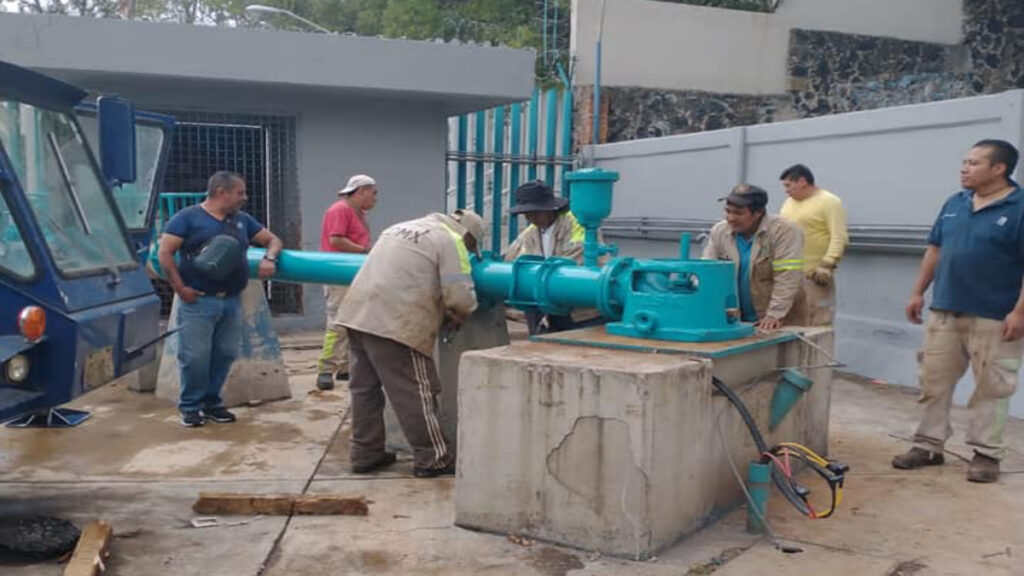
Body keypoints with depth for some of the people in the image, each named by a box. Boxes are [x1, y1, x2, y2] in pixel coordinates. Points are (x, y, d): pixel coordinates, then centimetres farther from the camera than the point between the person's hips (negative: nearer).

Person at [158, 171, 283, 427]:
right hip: (198, 301, -5)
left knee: (225, 354, 8)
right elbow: (165, 253, -6)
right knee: (195, 357, -3)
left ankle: (211, 402, 24)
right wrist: (180, 288, -11)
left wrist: (269, 258, -7)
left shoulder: (242, 220, 14)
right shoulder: (188, 218, -2)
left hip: (231, 301, 5)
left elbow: (272, 239, 16)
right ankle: (190, 406, 14)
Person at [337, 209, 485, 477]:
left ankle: (365, 453, 24)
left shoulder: (403, 227, 23)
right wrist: (460, 314, 13)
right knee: (416, 392, 1)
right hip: (395, 322, -8)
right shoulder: (451, 241, -1)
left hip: (358, 312, 8)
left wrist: (441, 311, 23)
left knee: (365, 387, 15)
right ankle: (432, 458, 9)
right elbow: (460, 295, -10)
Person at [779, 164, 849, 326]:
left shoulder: (829, 202, -8)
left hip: (815, 275, -7)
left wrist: (827, 265, -24)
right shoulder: (789, 202, 15)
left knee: (818, 326, -4)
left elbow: (839, 238, -15)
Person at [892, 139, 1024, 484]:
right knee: (933, 382, 10)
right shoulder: (954, 204, 10)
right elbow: (935, 249, 16)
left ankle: (986, 453, 15)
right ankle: (928, 445, 20)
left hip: (994, 318, -6)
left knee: (991, 388, 5)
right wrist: (918, 293, 12)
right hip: (944, 311, 6)